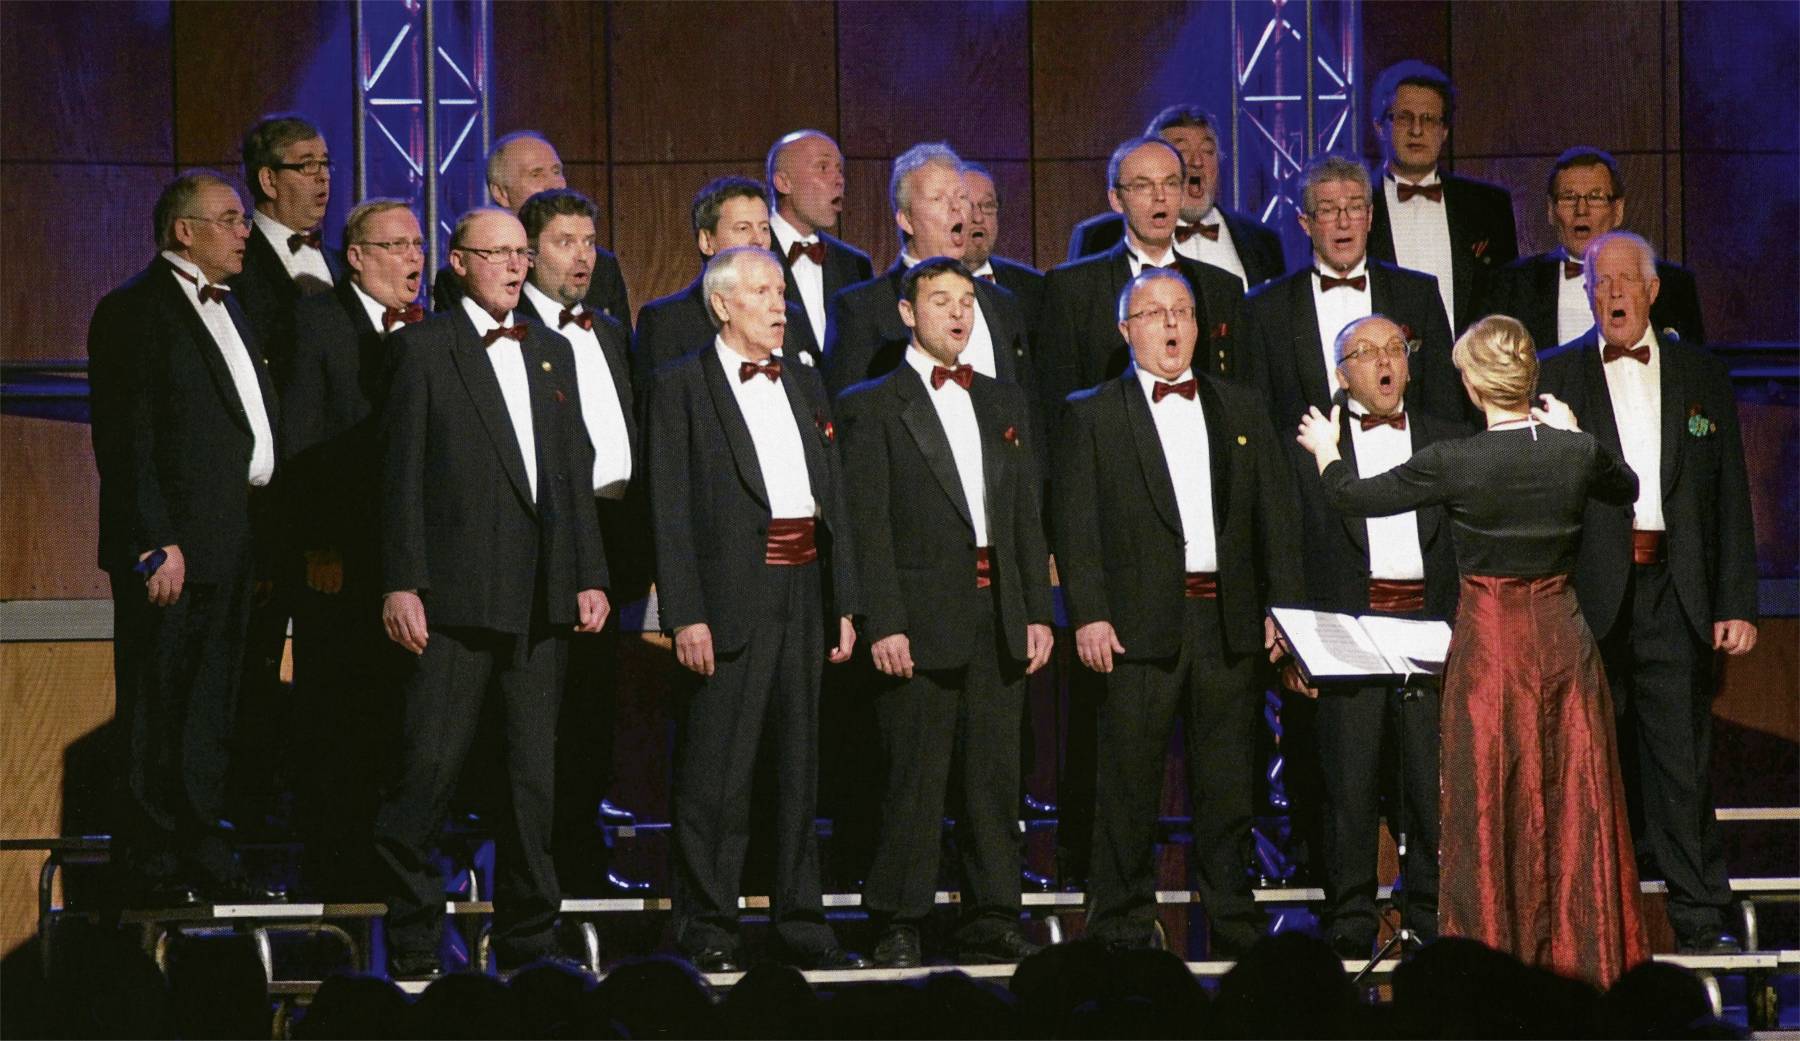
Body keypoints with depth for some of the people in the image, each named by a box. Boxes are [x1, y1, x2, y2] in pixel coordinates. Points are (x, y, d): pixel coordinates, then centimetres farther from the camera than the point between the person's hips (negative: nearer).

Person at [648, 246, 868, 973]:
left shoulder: (804, 385, 18)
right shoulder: (682, 387, -2)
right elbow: (671, 511, -7)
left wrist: (844, 604, 11)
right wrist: (686, 615, -15)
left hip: (804, 594, 6)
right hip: (732, 597, -6)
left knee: (800, 766, 10)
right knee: (717, 772, -5)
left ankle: (802, 924, 16)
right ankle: (708, 931, 1)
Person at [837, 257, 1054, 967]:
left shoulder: (1006, 404, 18)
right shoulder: (871, 407, 1)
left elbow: (1028, 515, 16)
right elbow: (868, 527, -5)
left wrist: (1038, 613, 7)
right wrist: (883, 624, -13)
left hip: (1000, 620, 5)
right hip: (922, 620, -5)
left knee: (995, 777, 6)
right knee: (915, 778, -5)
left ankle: (991, 922, 11)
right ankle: (899, 927, 1)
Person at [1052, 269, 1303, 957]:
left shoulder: (1241, 409, 15)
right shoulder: (1091, 415, 5)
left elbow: (1277, 513, 13)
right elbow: (1074, 522, -1)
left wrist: (1281, 608, 4)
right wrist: (1088, 615, -11)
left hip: (1230, 624, 3)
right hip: (1139, 625, -3)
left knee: (1227, 788, 6)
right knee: (1129, 784, -1)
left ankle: (1233, 925, 13)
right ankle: (1122, 931, 6)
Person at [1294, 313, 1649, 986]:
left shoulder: (1454, 463, -17)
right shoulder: (1577, 452, -7)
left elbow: (1354, 498, -4)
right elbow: (1627, 489, 16)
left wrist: (1323, 451, 15)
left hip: (1488, 641, -3)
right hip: (1562, 635, 3)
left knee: (1486, 807, 7)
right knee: (1573, 802, 10)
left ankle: (1488, 960, 13)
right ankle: (1584, 953, 17)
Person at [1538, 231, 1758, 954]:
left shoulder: (1702, 379, 12)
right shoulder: (1554, 376, 7)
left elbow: (1731, 501, 10)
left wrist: (1737, 604, 3)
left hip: (1675, 589, 1)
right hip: (1587, 590, -1)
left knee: (1684, 759, 1)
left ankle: (1700, 920, 7)